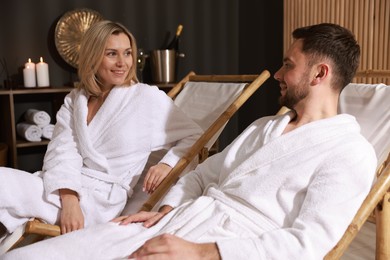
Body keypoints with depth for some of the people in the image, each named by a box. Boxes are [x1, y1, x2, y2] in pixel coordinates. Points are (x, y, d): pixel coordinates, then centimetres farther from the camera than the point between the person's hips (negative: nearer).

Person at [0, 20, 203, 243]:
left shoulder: (149, 97, 2)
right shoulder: (74, 100, 12)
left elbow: (195, 136, 6)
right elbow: (63, 153, -2)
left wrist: (168, 164, -14)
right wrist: (69, 199, -21)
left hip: (101, 199, -4)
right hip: (64, 189, 5)